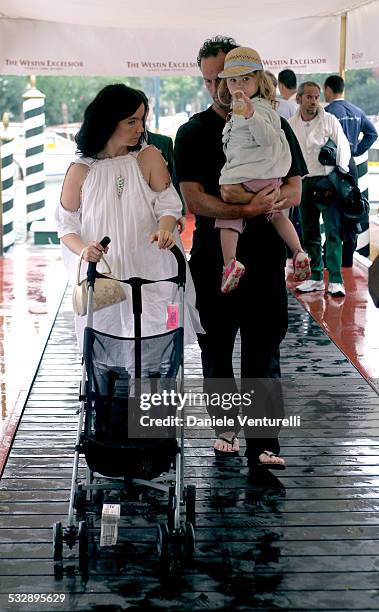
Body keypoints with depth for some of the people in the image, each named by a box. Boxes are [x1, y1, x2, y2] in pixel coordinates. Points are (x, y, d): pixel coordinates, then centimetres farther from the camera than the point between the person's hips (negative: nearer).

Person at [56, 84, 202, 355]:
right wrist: (84, 250, -16)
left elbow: (168, 205, -1)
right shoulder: (80, 171, 0)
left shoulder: (149, 157, 1)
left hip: (149, 272, 0)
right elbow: (67, 224, 5)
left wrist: (164, 229, -23)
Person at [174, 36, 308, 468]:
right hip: (212, 258, 0)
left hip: (264, 258, 0)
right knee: (216, 350, 11)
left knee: (263, 352, -1)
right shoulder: (192, 133, 2)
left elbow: (295, 191, 3)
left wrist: (262, 199, -20)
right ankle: (225, 425, 28)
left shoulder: (275, 128, 6)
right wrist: (250, 209, -24)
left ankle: (263, 444, 3)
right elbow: (194, 200, -10)